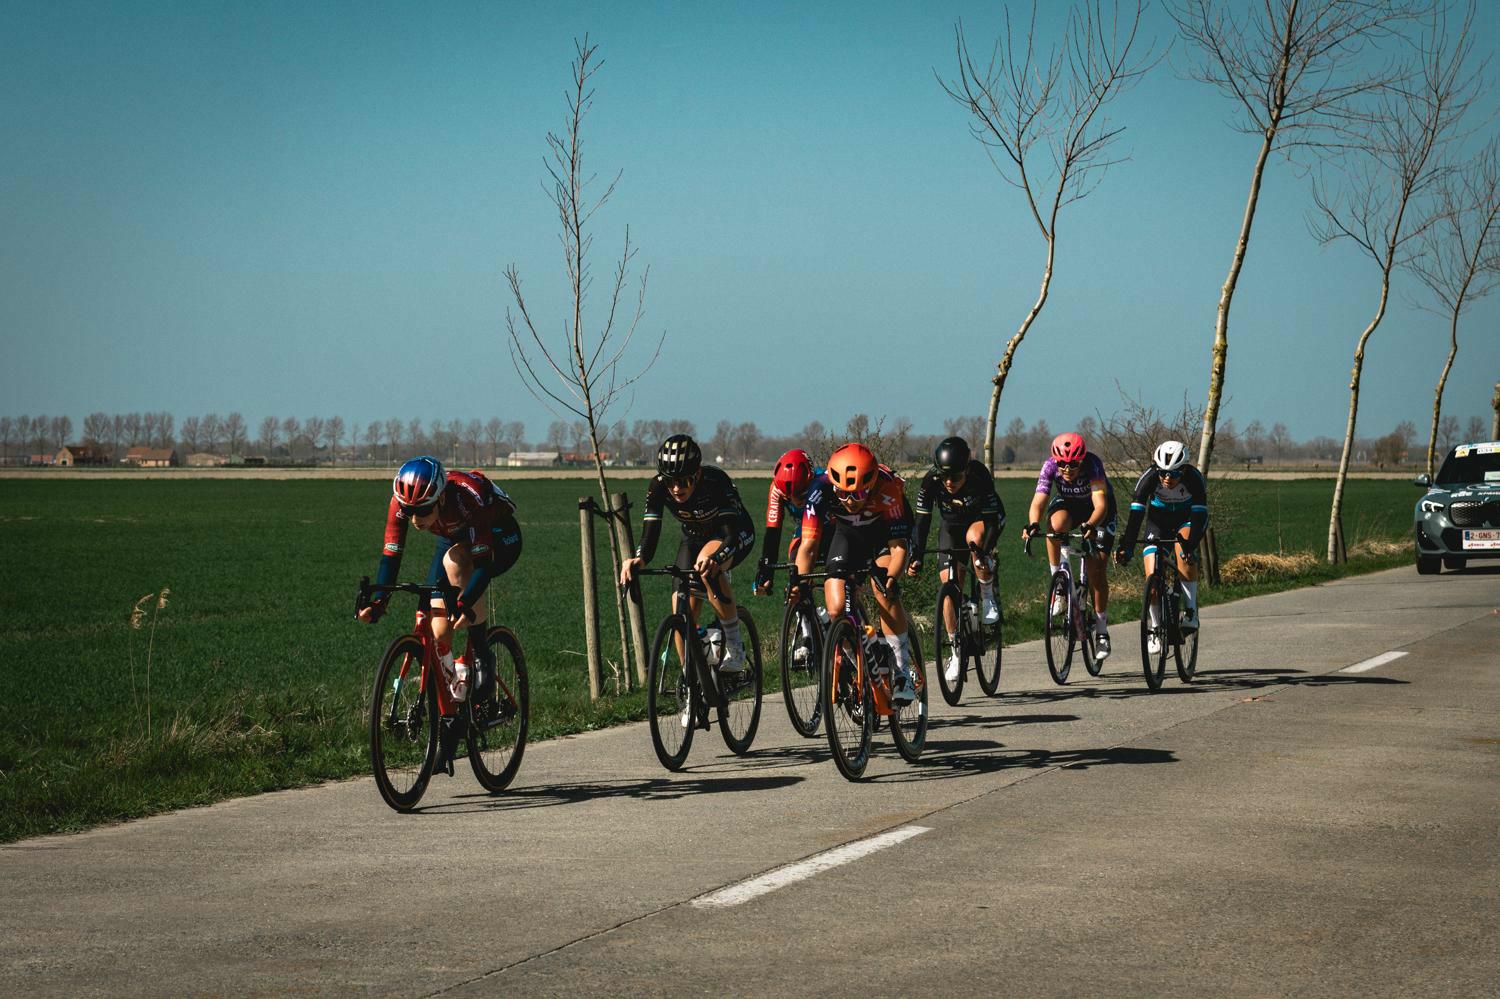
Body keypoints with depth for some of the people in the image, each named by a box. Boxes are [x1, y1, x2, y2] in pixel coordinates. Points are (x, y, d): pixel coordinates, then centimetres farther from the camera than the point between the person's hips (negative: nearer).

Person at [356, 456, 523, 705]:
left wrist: (465, 603, -54)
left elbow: (482, 562, -41)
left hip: (499, 538, -5)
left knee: (454, 561, -38)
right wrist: (377, 602, -36)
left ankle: (482, 656, -25)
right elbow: (390, 556, -22)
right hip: (453, 539, 5)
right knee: (439, 634, -12)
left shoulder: (467, 495, -39)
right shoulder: (401, 503, -26)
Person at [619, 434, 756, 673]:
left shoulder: (716, 481, -35)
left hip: (737, 536, -4)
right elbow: (650, 536, -30)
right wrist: (638, 559, -53)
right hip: (695, 538, 4)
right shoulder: (658, 488, -26)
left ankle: (734, 647, -24)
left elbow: (732, 534, -42)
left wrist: (715, 558, -63)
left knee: (707, 566, -37)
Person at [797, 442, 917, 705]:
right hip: (847, 533, 3)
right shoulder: (821, 490, -33)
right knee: (836, 610, -14)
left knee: (885, 592, -29)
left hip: (885, 530, -2)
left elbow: (898, 545, -35)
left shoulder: (887, 487, -37)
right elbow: (807, 545, -30)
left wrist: (891, 578, -52)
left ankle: (903, 673, -19)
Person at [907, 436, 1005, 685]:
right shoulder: (930, 482, -28)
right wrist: (916, 557, -39)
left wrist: (984, 551, -49)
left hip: (982, 518, -2)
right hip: (951, 525, 2)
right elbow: (922, 521, -27)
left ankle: (988, 595, -15)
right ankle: (956, 652, 3)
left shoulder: (980, 476, -34)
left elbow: (991, 518, -34)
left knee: (974, 536, -38)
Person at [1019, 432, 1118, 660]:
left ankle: (1101, 630, 3)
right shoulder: (1051, 466, -28)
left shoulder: (1092, 464, -35)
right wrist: (1033, 525, -54)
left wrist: (1090, 526, -62)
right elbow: (1038, 502, -33)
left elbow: (1101, 504, -43)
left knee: (1097, 569, -10)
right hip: (1068, 504, 2)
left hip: (1097, 509, -2)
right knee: (1056, 525, -35)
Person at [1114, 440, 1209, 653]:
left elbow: (1200, 515, -37)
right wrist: (1126, 547, -43)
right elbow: (1136, 513, -33)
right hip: (1159, 517, 1)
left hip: (1187, 517, -1)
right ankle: (1155, 627, 7)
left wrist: (1190, 544, -53)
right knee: (1152, 575, -12)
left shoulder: (1193, 478, -32)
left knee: (1184, 549, -34)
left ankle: (1191, 610, -23)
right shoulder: (1150, 478, -29)